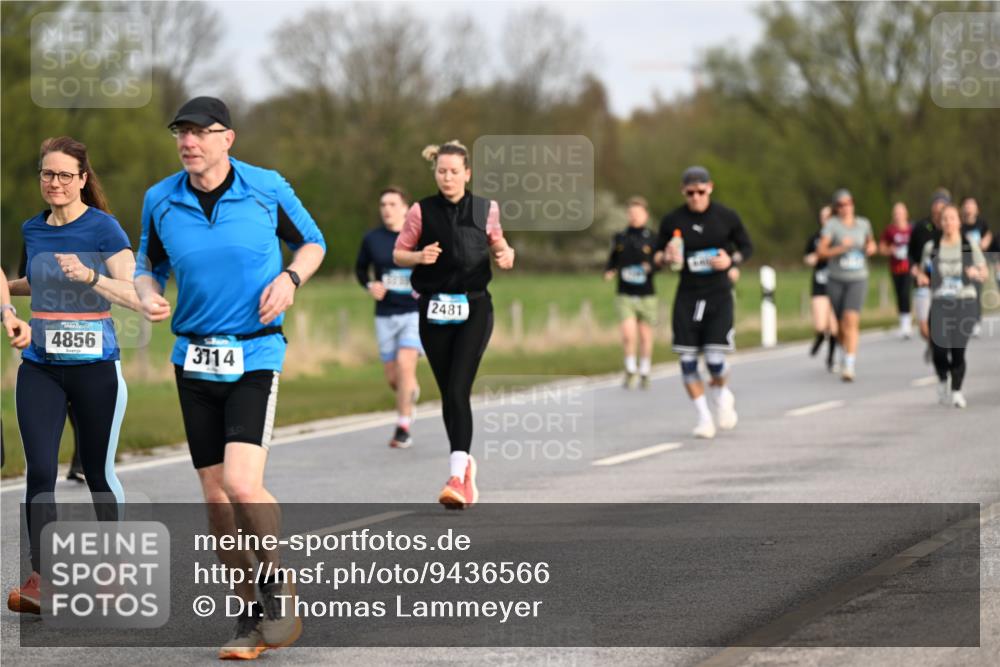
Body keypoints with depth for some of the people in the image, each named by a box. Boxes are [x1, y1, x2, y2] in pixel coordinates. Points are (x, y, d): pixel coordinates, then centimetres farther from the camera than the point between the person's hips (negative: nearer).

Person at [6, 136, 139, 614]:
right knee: (39, 470, -9)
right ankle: (38, 579, -10)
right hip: (40, 366, 4)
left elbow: (134, 296, -16)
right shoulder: (32, 230, 9)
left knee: (98, 472, 6)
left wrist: (90, 275, -30)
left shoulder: (102, 228, -8)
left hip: (94, 365, -4)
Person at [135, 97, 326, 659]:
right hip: (193, 360, 4)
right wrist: (149, 296, -7)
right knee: (217, 498, 5)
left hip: (255, 356, -4)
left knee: (243, 484, -20)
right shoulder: (160, 201, 1)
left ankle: (278, 588, 5)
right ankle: (253, 615, 18)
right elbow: (149, 265, 15)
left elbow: (313, 242, 8)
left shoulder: (266, 188, -6)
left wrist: (290, 277, -11)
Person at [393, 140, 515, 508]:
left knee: (458, 388, -15)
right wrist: (420, 257, -15)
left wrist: (504, 253, -3)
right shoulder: (421, 211, 0)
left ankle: (456, 475, -22)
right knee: (448, 392, 6)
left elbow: (495, 241, 19)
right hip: (434, 309, 1)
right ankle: (464, 462, 27)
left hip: (474, 308, -1)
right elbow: (398, 253, 6)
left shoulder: (485, 209, 3)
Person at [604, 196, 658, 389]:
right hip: (625, 295, 0)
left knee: (645, 336, 7)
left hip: (646, 295, 0)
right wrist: (608, 272, -6)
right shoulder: (619, 238, 6)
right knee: (628, 334, -14)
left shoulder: (652, 239, 0)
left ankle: (644, 373, 23)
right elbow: (612, 260, 15)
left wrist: (650, 267, -20)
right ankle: (630, 370, 3)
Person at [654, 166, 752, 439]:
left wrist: (731, 260, -11)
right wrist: (667, 258, -14)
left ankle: (721, 394, 23)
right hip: (687, 296, 2)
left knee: (715, 359, -11)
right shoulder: (672, 220, 0)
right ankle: (703, 416, 13)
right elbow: (657, 255, 9)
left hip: (719, 296, -2)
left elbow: (747, 247, 9)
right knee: (687, 360, -3)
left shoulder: (727, 217, -2)